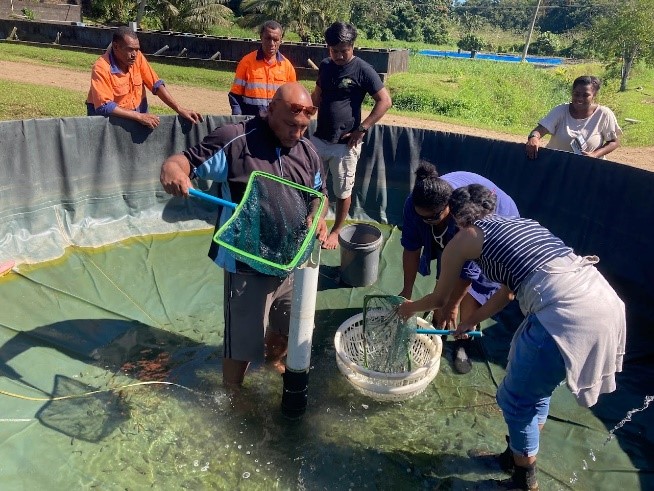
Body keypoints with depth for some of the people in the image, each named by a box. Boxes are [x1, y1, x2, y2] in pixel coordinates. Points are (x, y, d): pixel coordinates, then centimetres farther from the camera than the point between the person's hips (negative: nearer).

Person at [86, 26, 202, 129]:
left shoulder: (138, 57, -8)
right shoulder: (101, 68, -21)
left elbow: (157, 85, -3)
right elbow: (104, 106, -25)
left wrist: (179, 109, -13)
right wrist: (139, 117, -30)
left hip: (137, 111, 4)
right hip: (108, 114, -4)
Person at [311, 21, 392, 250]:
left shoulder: (363, 70, -12)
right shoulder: (325, 66, 6)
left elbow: (385, 101, -12)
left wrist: (361, 129, -15)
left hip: (345, 144, -5)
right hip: (319, 138, 5)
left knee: (343, 192, 7)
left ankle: (336, 231, 24)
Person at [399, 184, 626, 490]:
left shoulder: (464, 239, 8)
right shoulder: (521, 224, 28)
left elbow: (439, 300, 21)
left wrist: (410, 308, 42)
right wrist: (471, 321, 52)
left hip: (567, 315, -8)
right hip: (606, 303, 8)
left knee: (515, 399, 16)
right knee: (535, 389, 27)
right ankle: (519, 454, 48)